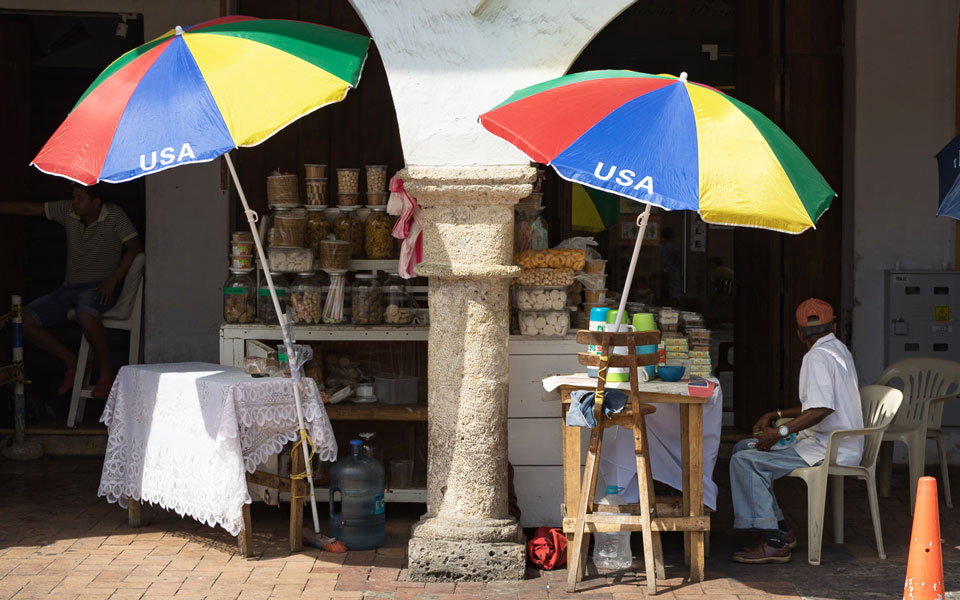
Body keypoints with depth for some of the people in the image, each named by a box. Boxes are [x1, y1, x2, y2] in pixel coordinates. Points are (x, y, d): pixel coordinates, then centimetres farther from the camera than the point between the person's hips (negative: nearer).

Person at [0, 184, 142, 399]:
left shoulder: (114, 215, -5)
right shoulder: (67, 210, 6)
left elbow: (135, 246, -8)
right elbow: (28, 208, 9)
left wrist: (112, 280, -17)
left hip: (100, 287, -6)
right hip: (70, 287, 6)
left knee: (85, 314, -41)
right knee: (25, 321, -13)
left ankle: (106, 373, -22)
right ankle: (73, 364, 1)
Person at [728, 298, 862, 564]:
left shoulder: (817, 357, -15)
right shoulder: (839, 349, 17)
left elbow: (822, 408, -28)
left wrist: (780, 432, -22)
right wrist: (777, 415, 22)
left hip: (829, 450, -11)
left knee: (744, 461, -21)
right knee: (743, 448, 14)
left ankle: (774, 542, -20)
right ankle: (779, 530, 11)